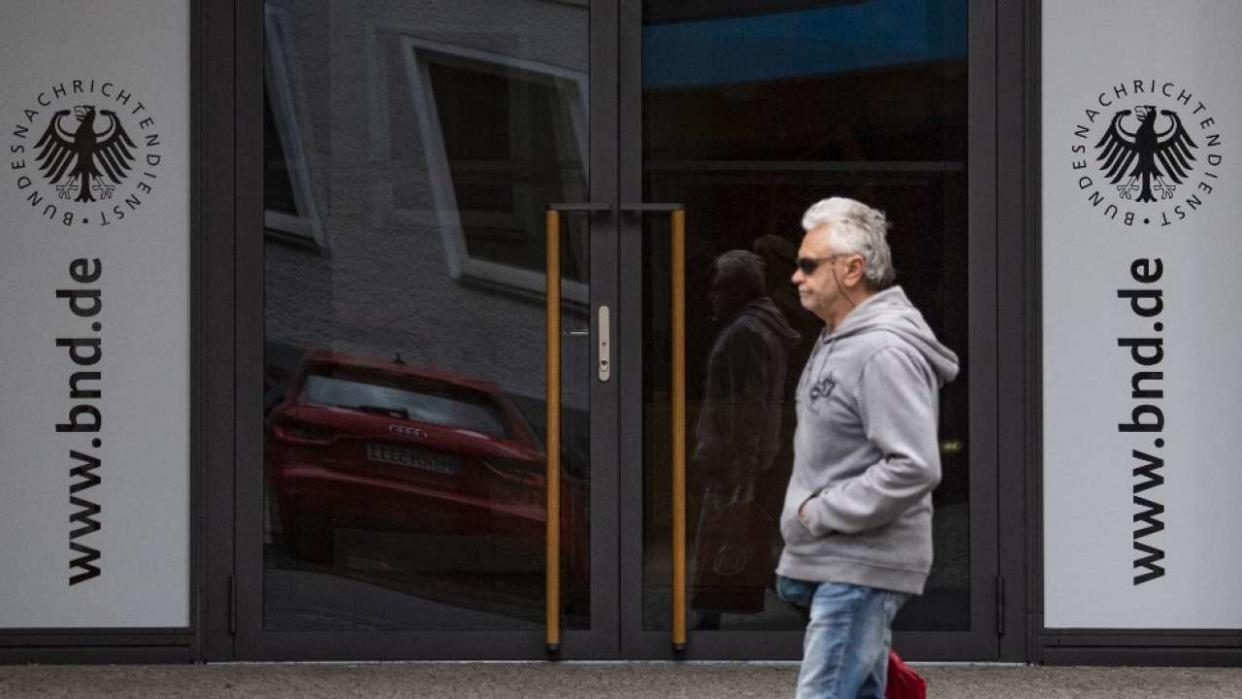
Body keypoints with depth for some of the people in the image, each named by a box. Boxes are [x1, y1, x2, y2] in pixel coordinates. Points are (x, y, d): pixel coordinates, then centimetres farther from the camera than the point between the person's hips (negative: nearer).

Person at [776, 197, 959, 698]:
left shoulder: (885, 352, -19)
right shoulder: (835, 342, 14)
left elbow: (915, 467, -26)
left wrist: (820, 514, -19)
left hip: (861, 568, -10)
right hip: (830, 564, 10)